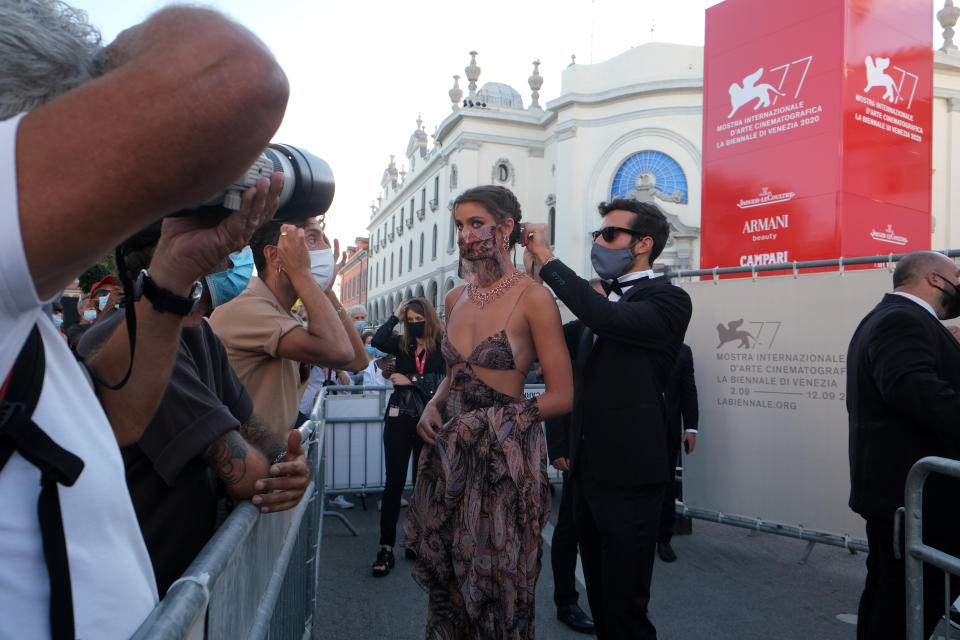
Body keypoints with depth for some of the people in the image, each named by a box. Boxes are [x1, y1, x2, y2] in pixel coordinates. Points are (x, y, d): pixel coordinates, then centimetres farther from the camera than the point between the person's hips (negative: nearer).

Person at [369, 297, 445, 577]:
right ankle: (386, 547, 4)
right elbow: (377, 341, -11)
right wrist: (395, 316, -2)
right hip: (400, 418, 1)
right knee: (394, 482, -1)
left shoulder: (442, 348, 0)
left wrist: (411, 380, -13)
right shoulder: (402, 344, 7)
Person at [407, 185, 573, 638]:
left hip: (504, 459, -6)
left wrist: (488, 421, -12)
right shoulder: (455, 298, 9)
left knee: (497, 580, 8)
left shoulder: (533, 299, -11)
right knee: (447, 577, 15)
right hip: (449, 453, 6)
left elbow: (561, 397, -12)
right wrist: (433, 406, 1)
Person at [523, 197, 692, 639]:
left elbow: (605, 317, -30)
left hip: (627, 476, -8)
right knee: (599, 597, 21)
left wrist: (547, 258, -23)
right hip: (588, 471, 8)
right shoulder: (606, 301, 14)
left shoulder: (668, 301, -11)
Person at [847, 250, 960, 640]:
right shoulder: (903, 321, -16)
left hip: (892, 490, 11)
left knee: (886, 596, 19)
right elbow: (915, 388, -33)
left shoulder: (888, 318, 20)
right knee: (915, 608, -3)